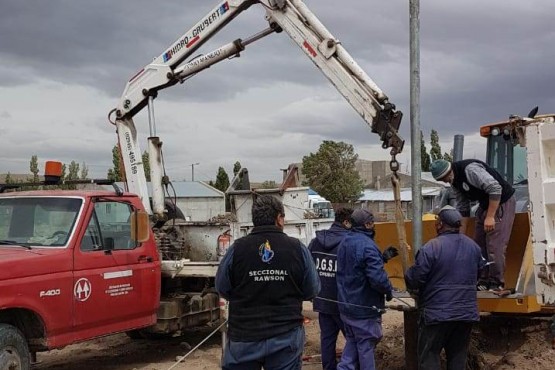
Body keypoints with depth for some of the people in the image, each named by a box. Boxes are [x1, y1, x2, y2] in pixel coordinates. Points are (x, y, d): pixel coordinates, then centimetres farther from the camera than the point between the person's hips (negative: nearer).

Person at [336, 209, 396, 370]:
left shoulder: (344, 243, 8)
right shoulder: (367, 245, -22)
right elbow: (377, 277, -30)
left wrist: (382, 257, 14)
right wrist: (389, 290, -12)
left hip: (346, 304, 8)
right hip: (364, 307, -8)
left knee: (352, 340, 19)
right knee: (366, 344, 5)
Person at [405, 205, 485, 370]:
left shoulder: (431, 248, -16)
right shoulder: (473, 246, 6)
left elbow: (413, 280, -14)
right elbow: (480, 274, 19)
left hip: (437, 313, -6)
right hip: (467, 313, 6)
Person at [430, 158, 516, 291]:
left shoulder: (470, 169, -24)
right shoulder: (455, 181, 5)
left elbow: (495, 188, -28)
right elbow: (463, 208, 14)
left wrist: (490, 217, -25)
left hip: (501, 202, -9)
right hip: (485, 204, 9)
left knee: (495, 245, -11)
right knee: (479, 244, 6)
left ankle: (496, 284, -4)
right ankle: (483, 282, 13)